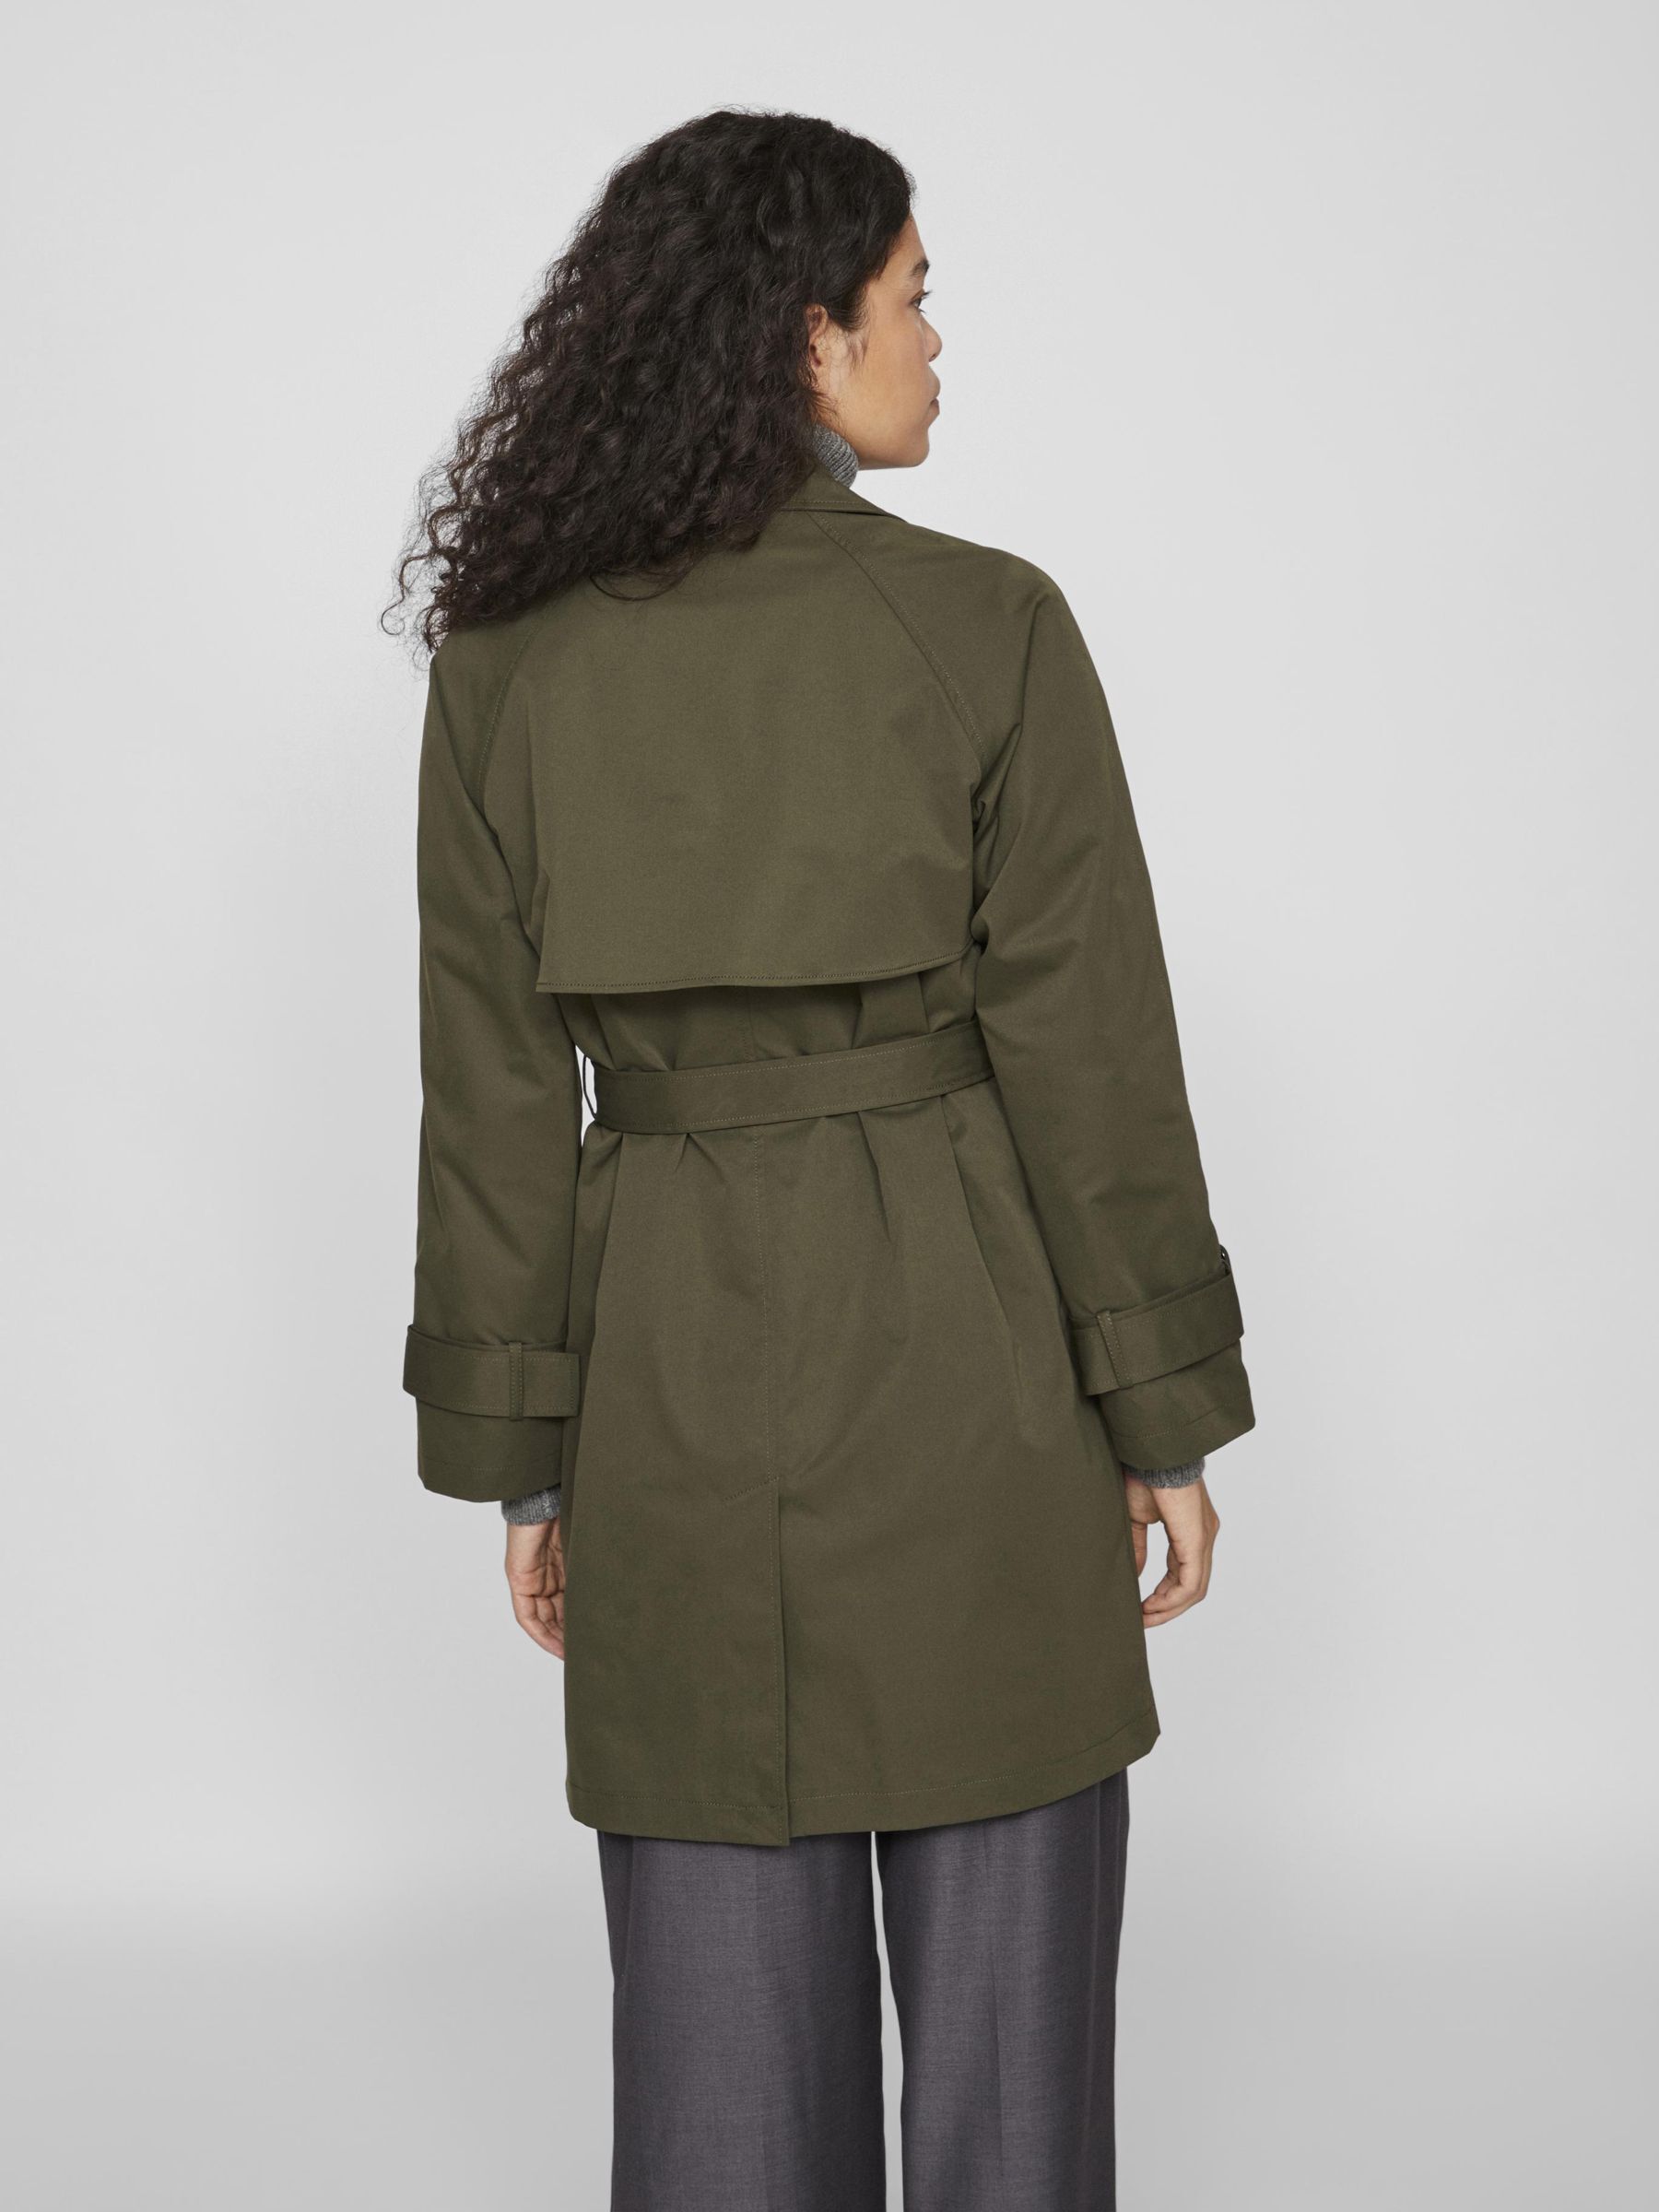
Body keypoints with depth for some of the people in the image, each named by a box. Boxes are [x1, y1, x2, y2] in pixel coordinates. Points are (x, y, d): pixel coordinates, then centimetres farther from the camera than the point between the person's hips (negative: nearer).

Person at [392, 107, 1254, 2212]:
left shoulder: (505, 660, 0)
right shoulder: (988, 628, -9)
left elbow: (495, 1095, 2)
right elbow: (1086, 1052, -8)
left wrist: (521, 1461, 9)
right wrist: (1165, 1418, 1)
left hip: (673, 1370, 3)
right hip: (961, 1341, -2)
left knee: (723, 2019, 12)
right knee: (1002, 1985, 10)